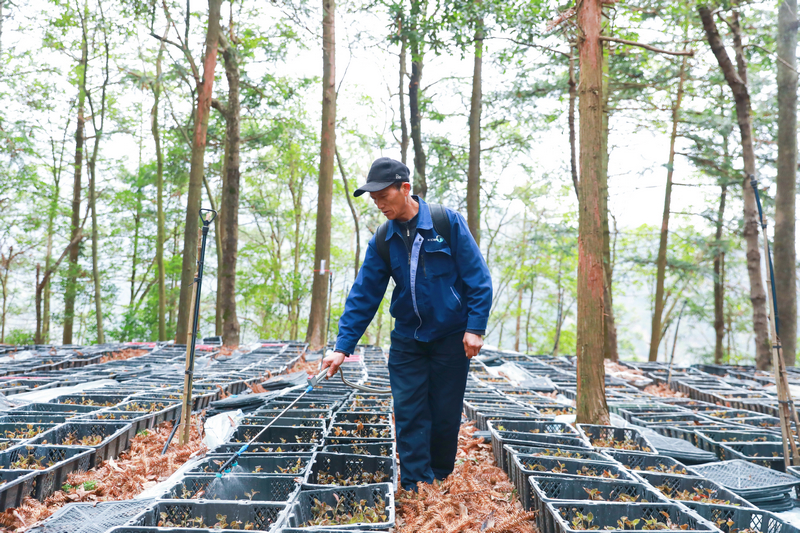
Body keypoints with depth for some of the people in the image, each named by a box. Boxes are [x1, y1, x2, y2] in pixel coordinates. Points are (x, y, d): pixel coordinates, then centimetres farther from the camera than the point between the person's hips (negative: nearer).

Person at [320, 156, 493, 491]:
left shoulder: (446, 222, -10)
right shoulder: (382, 241, 0)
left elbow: (477, 277, -8)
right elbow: (363, 295, 1)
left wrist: (475, 327, -13)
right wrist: (343, 346, -5)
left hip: (451, 337, -3)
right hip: (407, 339, 3)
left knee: (445, 415, 6)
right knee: (409, 415, -2)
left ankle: (440, 481, 25)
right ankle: (416, 488, 5)